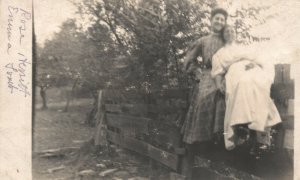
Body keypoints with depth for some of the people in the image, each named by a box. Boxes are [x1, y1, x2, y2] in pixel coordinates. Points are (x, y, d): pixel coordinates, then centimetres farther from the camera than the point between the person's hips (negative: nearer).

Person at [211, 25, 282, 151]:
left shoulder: (245, 48, 33)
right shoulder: (219, 54, 27)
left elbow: (261, 62, 21)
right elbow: (217, 72, 13)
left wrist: (254, 63, -3)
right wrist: (219, 83, -8)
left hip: (254, 72, 2)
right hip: (235, 73, -2)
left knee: (258, 83, -35)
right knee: (243, 83, -39)